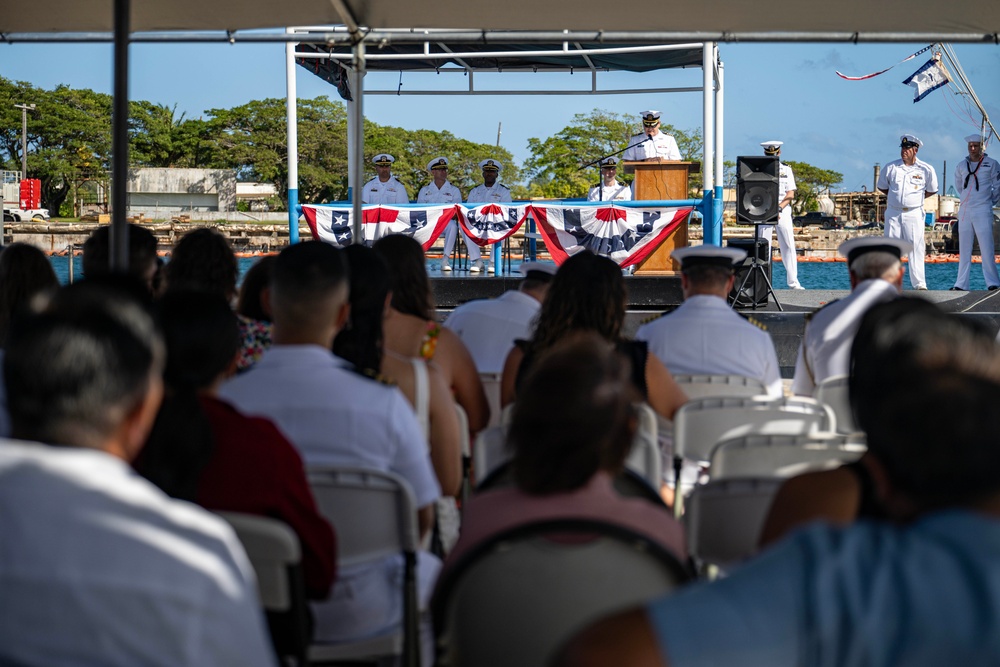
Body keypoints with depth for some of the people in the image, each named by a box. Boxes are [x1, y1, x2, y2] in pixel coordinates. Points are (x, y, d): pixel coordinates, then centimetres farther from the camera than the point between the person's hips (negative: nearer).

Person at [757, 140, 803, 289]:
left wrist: (779, 208, -11)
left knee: (789, 246, 0)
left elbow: (790, 194, 3)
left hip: (783, 211, 2)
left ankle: (793, 281, 2)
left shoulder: (786, 170, 10)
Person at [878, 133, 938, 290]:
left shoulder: (926, 170, 1)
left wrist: (916, 198, 6)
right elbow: (882, 187, 17)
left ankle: (919, 283, -2)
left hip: (914, 214, -1)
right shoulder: (891, 167, 3)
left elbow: (932, 190, 14)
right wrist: (895, 196, 10)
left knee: (916, 248, -4)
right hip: (893, 213, 1)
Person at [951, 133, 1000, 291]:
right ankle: (961, 284, 8)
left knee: (986, 248, -9)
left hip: (983, 211, -4)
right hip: (965, 211, 4)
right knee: (964, 249, 5)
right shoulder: (961, 166, 11)